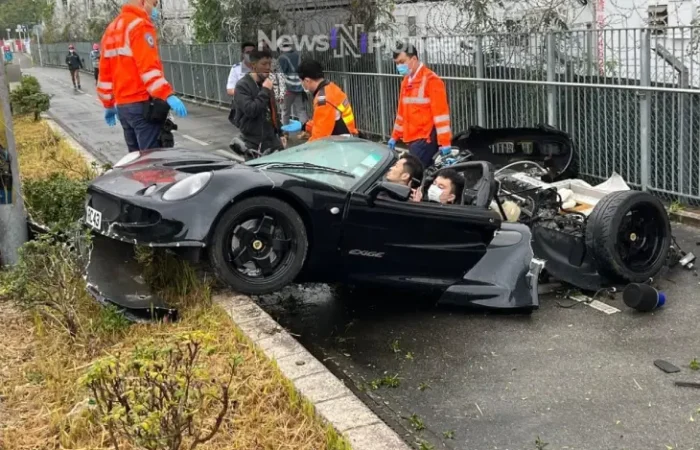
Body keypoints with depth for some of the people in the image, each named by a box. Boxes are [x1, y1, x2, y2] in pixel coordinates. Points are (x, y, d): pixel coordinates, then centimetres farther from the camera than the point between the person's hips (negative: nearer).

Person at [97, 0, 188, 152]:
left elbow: (105, 73, 21)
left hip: (122, 105, 9)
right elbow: (149, 67, -22)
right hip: (143, 104, -9)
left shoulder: (112, 28, 18)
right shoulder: (139, 25, -9)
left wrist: (109, 105, 27)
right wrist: (168, 96, -29)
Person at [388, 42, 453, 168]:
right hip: (412, 139, 8)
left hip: (426, 139, -8)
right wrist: (395, 136, 23)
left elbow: (440, 112, -15)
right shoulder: (406, 81, 16)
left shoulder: (431, 80, -10)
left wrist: (445, 142, -19)